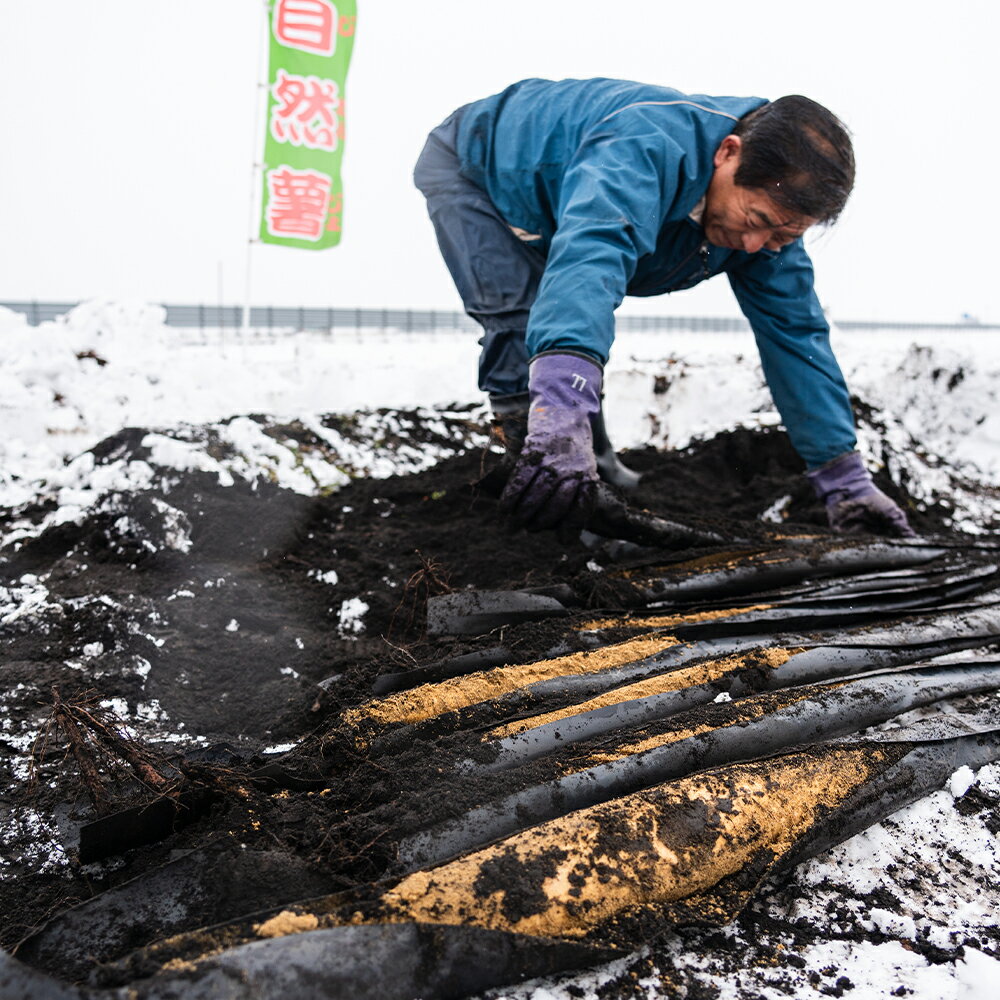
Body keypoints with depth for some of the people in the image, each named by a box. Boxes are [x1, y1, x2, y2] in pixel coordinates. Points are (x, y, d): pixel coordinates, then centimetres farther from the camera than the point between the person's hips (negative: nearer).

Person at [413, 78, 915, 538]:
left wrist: (845, 480, -20)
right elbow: (591, 252, -63)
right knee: (522, 328, -25)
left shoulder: (771, 201, -18)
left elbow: (796, 335, -15)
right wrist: (562, 410, -81)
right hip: (471, 164, -7)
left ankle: (595, 468, 27)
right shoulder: (648, 146, -44)